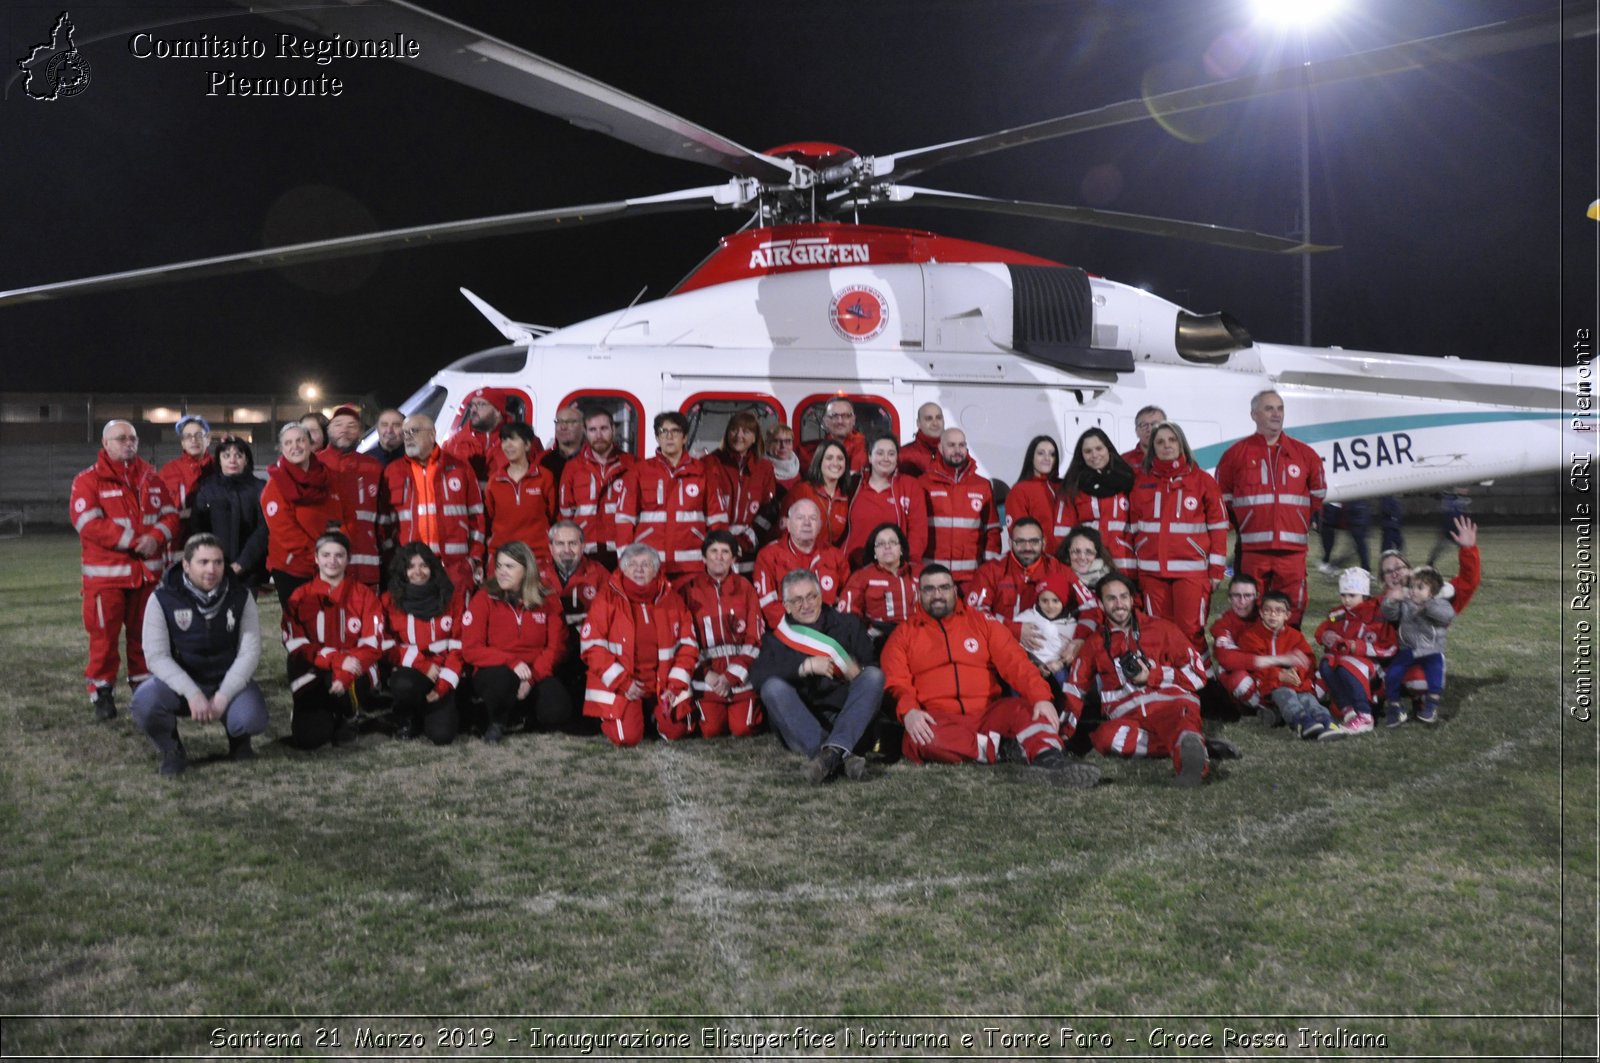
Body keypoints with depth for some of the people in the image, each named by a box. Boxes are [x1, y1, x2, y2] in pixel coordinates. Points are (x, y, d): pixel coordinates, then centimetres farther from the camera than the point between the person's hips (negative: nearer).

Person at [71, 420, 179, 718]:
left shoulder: (151, 477, 10)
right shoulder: (87, 480, -5)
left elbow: (170, 515, 6)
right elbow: (88, 524, -15)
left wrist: (155, 537, -15)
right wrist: (132, 540, -19)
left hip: (149, 570, 4)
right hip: (106, 572, -4)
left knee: (144, 633, 12)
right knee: (104, 634, -1)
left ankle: (145, 686, 24)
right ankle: (102, 693, 9)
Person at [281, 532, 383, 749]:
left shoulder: (364, 595, 0)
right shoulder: (300, 597, 1)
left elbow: (372, 645, -8)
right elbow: (296, 645, -8)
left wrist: (345, 674, -26)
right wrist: (337, 659, -25)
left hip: (354, 671, 0)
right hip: (313, 671, 1)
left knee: (347, 687, -37)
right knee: (308, 738, -19)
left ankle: (348, 718, 1)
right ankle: (325, 715, 19)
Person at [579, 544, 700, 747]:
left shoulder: (672, 600, 4)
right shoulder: (607, 598, -4)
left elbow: (687, 645, 5)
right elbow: (593, 645, -8)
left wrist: (675, 685, -6)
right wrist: (622, 682, -14)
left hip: (663, 682, 3)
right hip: (618, 683, -3)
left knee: (674, 731, -10)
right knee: (627, 736, -19)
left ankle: (654, 713, 24)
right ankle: (610, 716, 16)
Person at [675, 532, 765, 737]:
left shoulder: (744, 587, 4)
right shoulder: (688, 588, 1)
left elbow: (754, 637, 1)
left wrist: (732, 675, -9)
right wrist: (705, 674, -12)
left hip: (741, 674, 1)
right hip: (706, 674, -1)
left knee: (742, 729, -8)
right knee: (711, 731, -9)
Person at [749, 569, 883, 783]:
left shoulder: (848, 625, 17)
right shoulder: (776, 638, 13)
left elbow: (873, 668, 9)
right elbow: (757, 676, -6)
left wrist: (857, 672, -14)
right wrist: (805, 667, -13)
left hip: (847, 718, 1)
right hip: (800, 725, -1)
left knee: (873, 676, -21)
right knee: (773, 687, -26)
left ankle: (834, 750, -40)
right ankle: (841, 757, -42)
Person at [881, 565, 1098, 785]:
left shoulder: (982, 622, 14)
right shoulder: (904, 635, 12)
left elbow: (1014, 662, 2)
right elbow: (896, 684, 0)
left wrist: (1041, 698, -17)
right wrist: (908, 711, -23)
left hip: (988, 714, 2)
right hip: (939, 721, -1)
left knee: (1027, 708, -27)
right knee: (921, 740, -35)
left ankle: (1050, 759, -50)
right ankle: (1003, 748, -25)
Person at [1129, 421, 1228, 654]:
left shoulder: (1202, 480, 3)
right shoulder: (1142, 482, 11)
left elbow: (1218, 527, 3)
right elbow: (1134, 528, 11)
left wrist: (1216, 569, -1)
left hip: (1192, 569, -2)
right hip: (1152, 571, 3)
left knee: (1191, 632, -6)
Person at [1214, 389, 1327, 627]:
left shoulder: (1304, 454, 11)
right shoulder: (1236, 454, 5)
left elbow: (1318, 494, 23)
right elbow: (1221, 497, 12)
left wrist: (1307, 523, 16)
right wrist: (1238, 525, 8)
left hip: (1293, 549, 1)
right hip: (1252, 549, -1)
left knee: (1291, 614, 0)